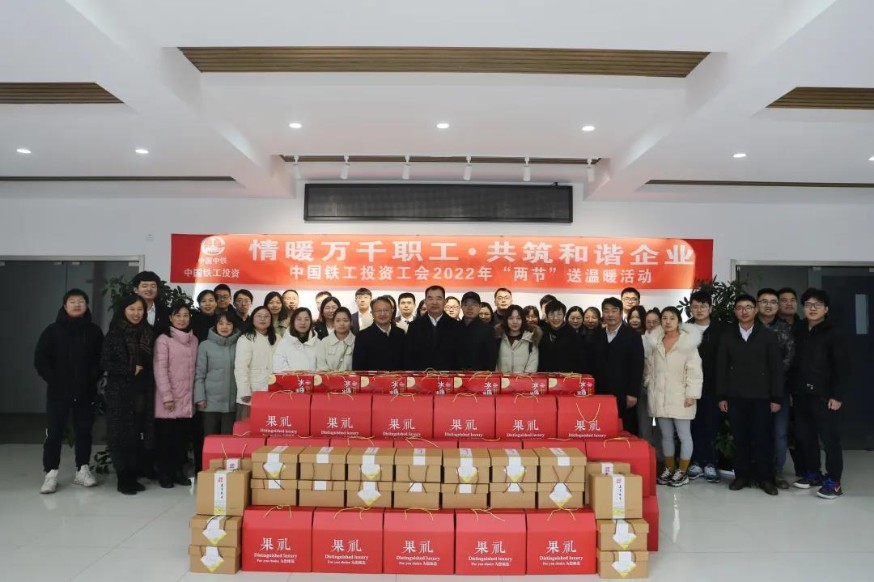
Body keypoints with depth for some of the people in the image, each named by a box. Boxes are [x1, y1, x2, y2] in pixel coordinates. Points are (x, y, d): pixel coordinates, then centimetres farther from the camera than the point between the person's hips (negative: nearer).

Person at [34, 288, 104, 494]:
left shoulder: (94, 331, 3)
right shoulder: (53, 330, 0)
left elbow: (102, 360, 4)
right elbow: (40, 359, -1)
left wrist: (92, 379, -7)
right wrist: (54, 380, -8)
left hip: (86, 393, 1)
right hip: (58, 392, -1)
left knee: (84, 431, 8)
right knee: (54, 433, 0)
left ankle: (82, 470, 17)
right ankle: (51, 473, 7)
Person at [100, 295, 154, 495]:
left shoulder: (148, 334, 8)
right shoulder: (114, 334, -2)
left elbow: (151, 364, 9)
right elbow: (105, 363, -6)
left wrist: (149, 390, -1)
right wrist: (131, 370, -11)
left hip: (141, 392, 3)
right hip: (119, 392, -3)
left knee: (137, 435, 4)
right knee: (120, 435, -1)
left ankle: (133, 477, 14)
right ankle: (123, 480, 8)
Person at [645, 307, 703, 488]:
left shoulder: (688, 342, -5)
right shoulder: (654, 342, 9)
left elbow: (694, 371, -8)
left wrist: (692, 394, -13)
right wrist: (650, 390, 9)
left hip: (680, 396, -4)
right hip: (659, 397, 4)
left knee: (684, 435, 3)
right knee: (666, 435, 11)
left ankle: (682, 472, 12)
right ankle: (669, 469, 21)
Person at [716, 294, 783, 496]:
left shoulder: (768, 335, 2)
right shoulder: (727, 336, 6)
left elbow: (776, 368, 0)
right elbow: (721, 368, 5)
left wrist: (776, 398, -5)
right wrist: (721, 396, 1)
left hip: (761, 397, -1)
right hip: (735, 397, 1)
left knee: (763, 438, 2)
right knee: (740, 438, 6)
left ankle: (766, 478, 13)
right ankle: (742, 475, 16)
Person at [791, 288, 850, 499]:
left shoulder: (835, 333, -4)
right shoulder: (798, 333, 10)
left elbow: (842, 367, -9)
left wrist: (837, 396, -14)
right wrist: (792, 390, 6)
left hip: (825, 396, -5)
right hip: (802, 395, 5)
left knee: (829, 438, -1)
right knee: (805, 437, 10)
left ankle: (833, 481, 8)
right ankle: (812, 474, 23)